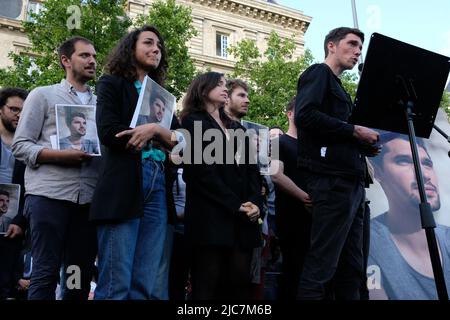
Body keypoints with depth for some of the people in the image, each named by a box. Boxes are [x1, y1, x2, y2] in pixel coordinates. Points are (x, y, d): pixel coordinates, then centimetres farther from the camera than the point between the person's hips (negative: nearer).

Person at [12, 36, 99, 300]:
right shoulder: (43, 95, 8)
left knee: (82, 274, 6)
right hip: (49, 195, -4)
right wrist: (60, 156, -14)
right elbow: (20, 145, 0)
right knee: (46, 272, -4)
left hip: (89, 198, 4)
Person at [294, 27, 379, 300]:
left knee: (351, 268, 9)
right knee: (322, 265, -11)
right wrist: (354, 131, -12)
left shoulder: (338, 87, 27)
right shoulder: (319, 73, 1)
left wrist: (365, 143, 8)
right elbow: (305, 115, -17)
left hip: (350, 182, 10)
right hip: (332, 180, -10)